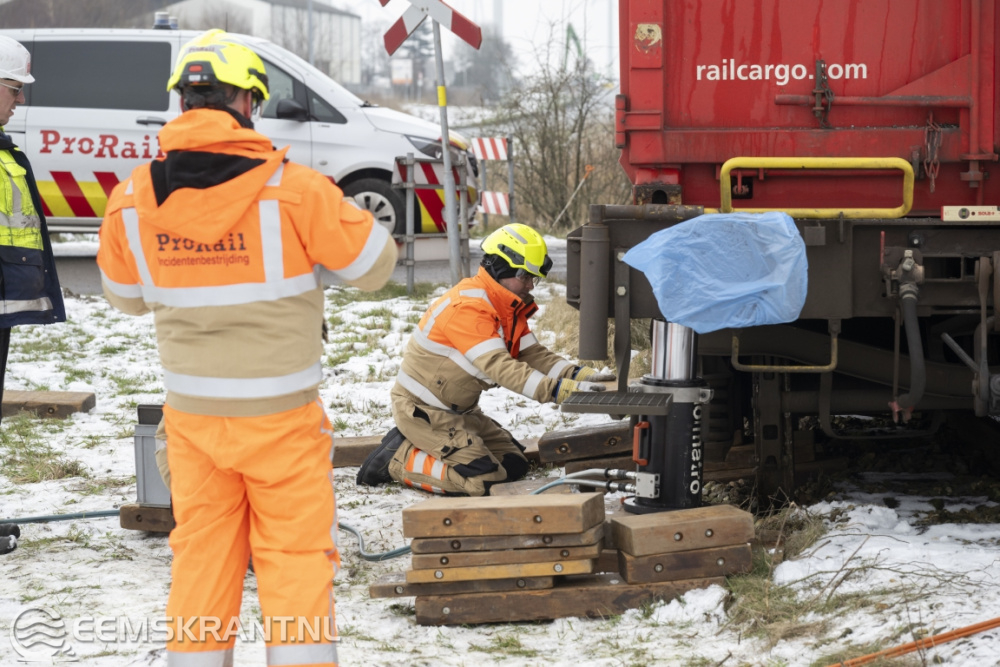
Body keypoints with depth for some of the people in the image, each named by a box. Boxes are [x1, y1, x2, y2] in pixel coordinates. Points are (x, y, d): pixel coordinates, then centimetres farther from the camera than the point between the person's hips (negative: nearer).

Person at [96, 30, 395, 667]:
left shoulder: (133, 199, -5)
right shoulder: (293, 189, -16)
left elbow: (127, 295, 11)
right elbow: (374, 266, -5)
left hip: (191, 414, 3)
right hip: (281, 412, -3)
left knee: (201, 553, 15)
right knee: (296, 554, 5)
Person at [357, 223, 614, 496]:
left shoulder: (508, 308, 8)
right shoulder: (467, 307, -25)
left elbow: (533, 354, 0)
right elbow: (500, 367, -34)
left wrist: (579, 375, -17)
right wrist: (559, 390, -40)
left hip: (459, 410, 10)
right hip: (422, 409, -10)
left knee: (514, 466, 7)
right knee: (484, 479, -20)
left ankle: (415, 445, 13)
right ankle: (398, 458, -5)